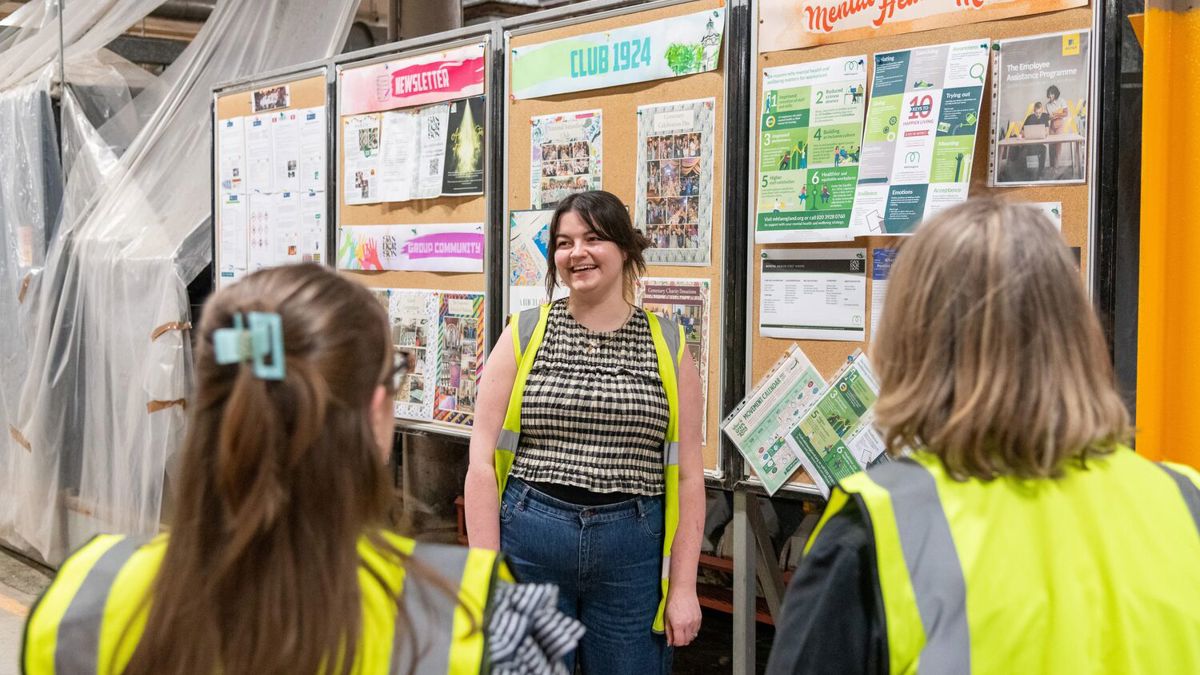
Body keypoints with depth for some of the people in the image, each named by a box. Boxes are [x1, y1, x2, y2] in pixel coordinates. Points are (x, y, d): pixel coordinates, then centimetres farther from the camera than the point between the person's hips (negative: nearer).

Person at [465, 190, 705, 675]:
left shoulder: (668, 345, 4)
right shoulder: (524, 335, 2)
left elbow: (687, 473, 4)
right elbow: (483, 460, -1)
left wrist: (684, 587, 1)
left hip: (632, 548, 1)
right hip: (529, 541, 0)